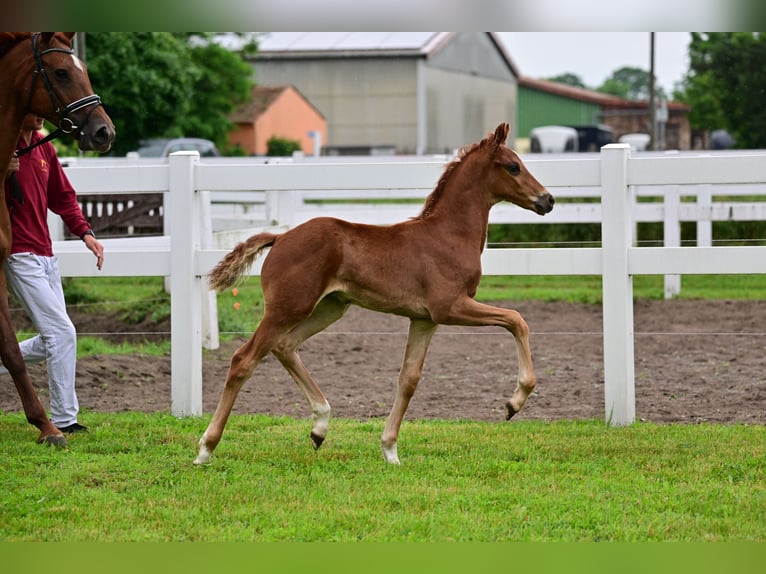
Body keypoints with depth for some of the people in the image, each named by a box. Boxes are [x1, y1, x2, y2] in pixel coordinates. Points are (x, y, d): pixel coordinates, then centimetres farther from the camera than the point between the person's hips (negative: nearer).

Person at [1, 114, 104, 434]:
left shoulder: (44, 147, 11)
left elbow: (62, 197, 17)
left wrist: (84, 232, 5)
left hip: (45, 255, 8)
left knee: (51, 340, 11)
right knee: (62, 333, -9)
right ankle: (64, 419, -2)